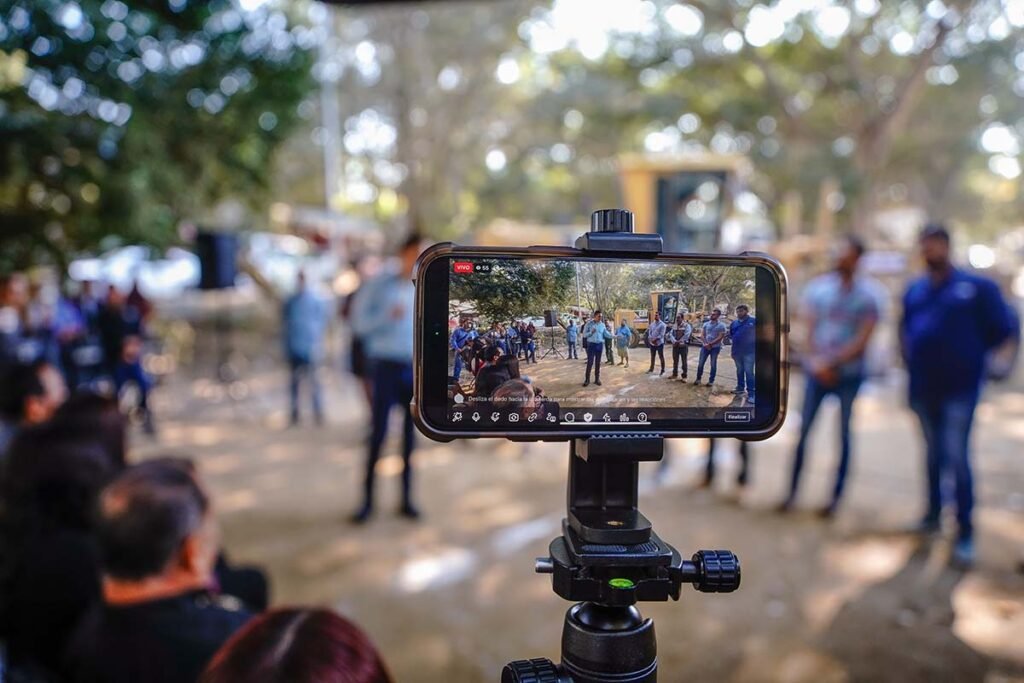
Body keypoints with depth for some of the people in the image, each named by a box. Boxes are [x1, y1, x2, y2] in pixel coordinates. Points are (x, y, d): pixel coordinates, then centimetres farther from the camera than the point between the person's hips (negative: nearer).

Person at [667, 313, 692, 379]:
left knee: (684, 361, 0)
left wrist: (680, 341, -15)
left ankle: (684, 376, 6)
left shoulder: (687, 325, -5)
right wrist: (674, 341, -14)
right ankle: (675, 374, 23)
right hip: (675, 346, 5)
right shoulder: (674, 326, 12)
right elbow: (671, 334, 3)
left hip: (683, 346, -5)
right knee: (675, 360, 12)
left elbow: (686, 335, -15)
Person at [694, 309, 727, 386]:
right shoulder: (706, 324, 8)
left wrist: (710, 344, -17)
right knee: (700, 363, 3)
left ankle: (711, 380, 12)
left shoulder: (721, 325, -6)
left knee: (713, 365, 4)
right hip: (705, 346, 4)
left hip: (715, 347, -4)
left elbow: (720, 337, -12)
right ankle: (698, 379, 15)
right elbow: (702, 335, 5)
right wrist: (705, 344, -12)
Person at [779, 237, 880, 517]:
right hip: (818, 371, 2)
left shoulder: (868, 292, -4)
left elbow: (863, 340, -8)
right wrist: (816, 362, -9)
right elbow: (810, 330, 3)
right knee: (804, 430, 1)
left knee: (843, 434, 6)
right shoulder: (818, 286, 2)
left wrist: (834, 364, -14)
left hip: (849, 374, -2)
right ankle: (792, 492, 9)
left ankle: (836, 497, 15)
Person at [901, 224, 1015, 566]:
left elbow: (1003, 328, -2)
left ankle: (966, 533, 0)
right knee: (933, 454, 16)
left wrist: (971, 353, 1)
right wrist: (914, 360, 10)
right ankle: (933, 513, 31)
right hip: (923, 387, 5)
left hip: (960, 387, -5)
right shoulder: (914, 291, 9)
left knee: (957, 457, -9)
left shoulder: (977, 287, -6)